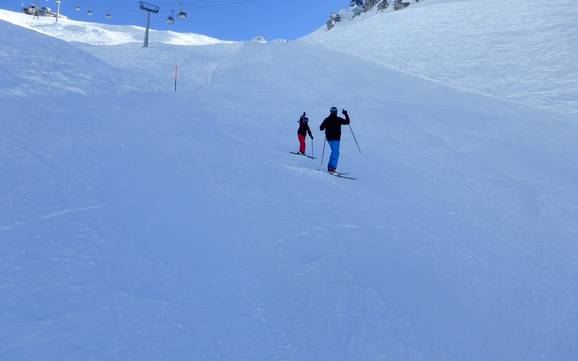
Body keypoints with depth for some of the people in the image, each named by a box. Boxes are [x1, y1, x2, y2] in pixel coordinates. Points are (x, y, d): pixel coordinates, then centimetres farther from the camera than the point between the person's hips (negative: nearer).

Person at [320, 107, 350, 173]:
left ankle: (330, 167, 21)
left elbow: (321, 128, 9)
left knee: (333, 152, 20)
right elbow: (347, 122, -3)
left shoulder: (327, 119, 4)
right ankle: (332, 168, -20)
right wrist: (346, 114, 9)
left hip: (329, 138, 6)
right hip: (335, 138, -6)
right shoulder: (338, 119, -8)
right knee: (336, 153, -7)